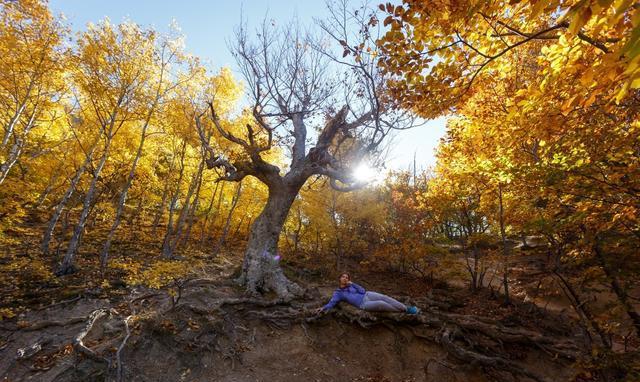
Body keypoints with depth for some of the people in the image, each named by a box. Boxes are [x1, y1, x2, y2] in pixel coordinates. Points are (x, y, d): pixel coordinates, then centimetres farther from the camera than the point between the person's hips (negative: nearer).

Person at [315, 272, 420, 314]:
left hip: (367, 295, 5)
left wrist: (352, 284, 0)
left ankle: (407, 309, -13)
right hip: (363, 304, -4)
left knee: (385, 297, -21)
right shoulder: (338, 293, 8)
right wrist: (323, 308, -25)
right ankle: (404, 311, -11)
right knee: (381, 304, -27)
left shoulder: (351, 285, 17)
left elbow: (363, 291, 4)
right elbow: (331, 303, -7)